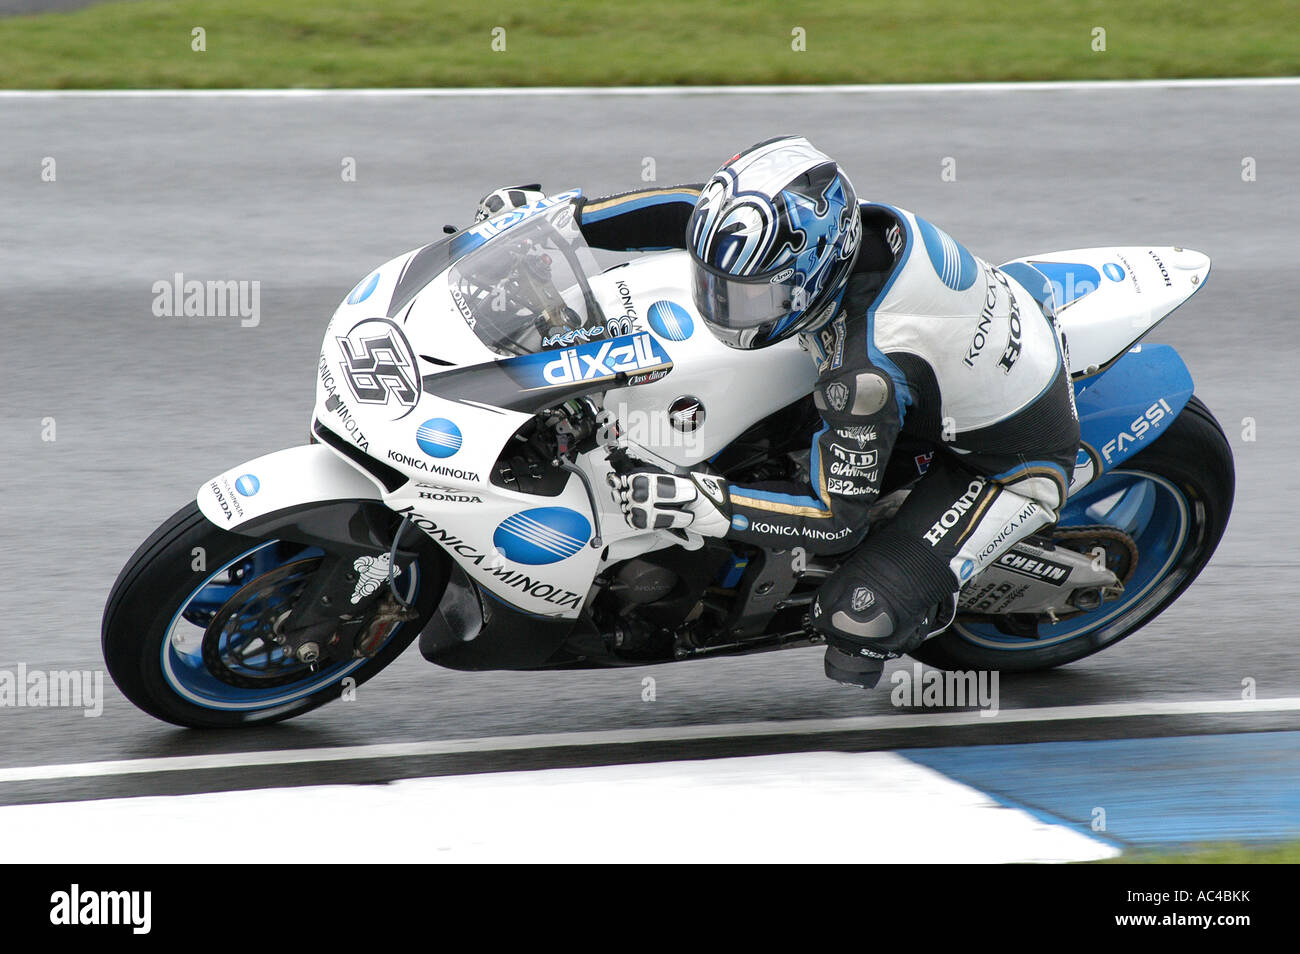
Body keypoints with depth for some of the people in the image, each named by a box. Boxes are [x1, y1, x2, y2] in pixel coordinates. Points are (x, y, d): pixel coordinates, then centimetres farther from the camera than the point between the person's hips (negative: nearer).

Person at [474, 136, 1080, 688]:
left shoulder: (868, 371, -41)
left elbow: (839, 521, -32)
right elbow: (691, 210, -5)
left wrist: (699, 503, -37)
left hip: (1016, 458, -8)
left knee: (858, 616, -19)